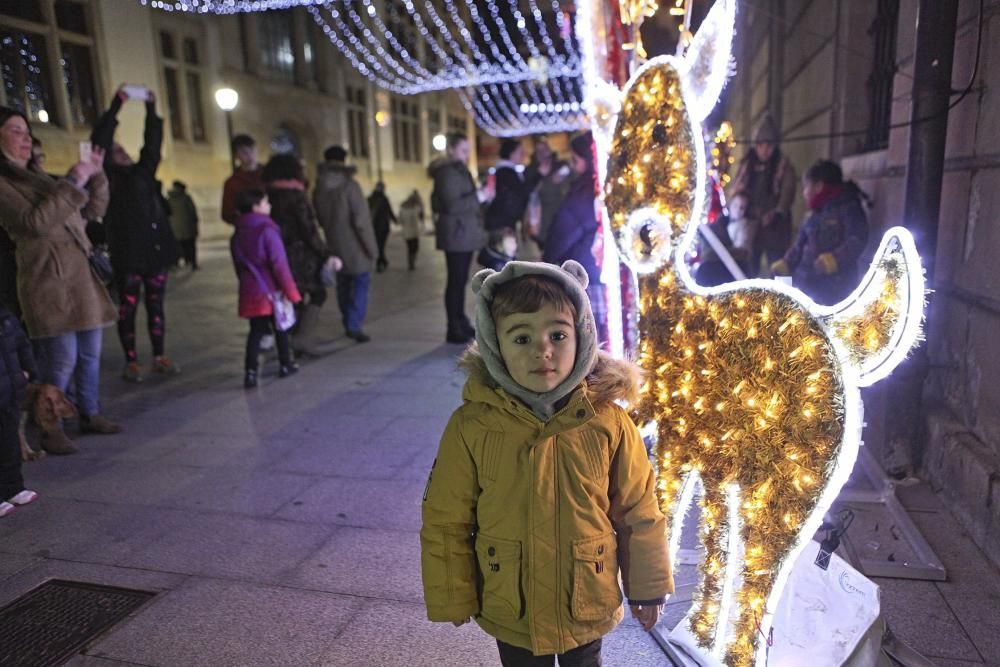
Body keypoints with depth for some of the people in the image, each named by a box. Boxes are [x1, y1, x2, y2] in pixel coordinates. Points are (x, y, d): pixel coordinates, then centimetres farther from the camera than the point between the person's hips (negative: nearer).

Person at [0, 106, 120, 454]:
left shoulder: (37, 177, 21)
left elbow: (93, 210, 20)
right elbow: (34, 222, -20)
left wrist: (95, 175, 4)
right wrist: (72, 183, -19)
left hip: (82, 277, 8)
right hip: (49, 282, -8)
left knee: (90, 354, 11)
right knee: (61, 360, -9)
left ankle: (90, 415, 21)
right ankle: (50, 430, 2)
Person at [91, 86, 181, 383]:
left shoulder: (143, 172, 16)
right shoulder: (109, 177, 1)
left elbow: (153, 142, 16)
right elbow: (99, 141, -8)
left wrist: (151, 108, 12)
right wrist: (116, 105, -8)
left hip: (155, 248, 5)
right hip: (128, 253, -5)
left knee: (156, 305, 9)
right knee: (128, 307, 1)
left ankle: (160, 357, 16)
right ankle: (131, 361, 8)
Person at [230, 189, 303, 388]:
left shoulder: (237, 234, 7)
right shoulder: (268, 230, -15)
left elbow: (238, 266, 13)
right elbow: (279, 264, -18)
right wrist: (291, 291, -14)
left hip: (250, 292, 5)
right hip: (272, 290, -5)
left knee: (256, 330, 8)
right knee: (280, 327, 13)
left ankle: (250, 372, 0)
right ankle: (285, 365, 26)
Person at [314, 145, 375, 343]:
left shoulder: (318, 189, 4)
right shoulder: (350, 186, -14)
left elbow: (319, 219, 11)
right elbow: (361, 221, -17)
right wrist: (372, 249, -12)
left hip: (334, 247, 6)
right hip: (354, 247, -6)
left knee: (343, 284, 16)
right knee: (361, 282, 0)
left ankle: (349, 324, 23)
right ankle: (354, 325, -10)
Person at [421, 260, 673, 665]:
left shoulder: (608, 422, -17)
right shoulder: (471, 426, -19)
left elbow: (638, 513, -5)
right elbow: (446, 522, -9)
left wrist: (647, 586, 4)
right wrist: (453, 598, -1)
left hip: (589, 606, 1)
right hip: (510, 612, 0)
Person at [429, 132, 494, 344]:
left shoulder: (459, 171, 20)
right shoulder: (447, 172, -12)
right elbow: (451, 205, -22)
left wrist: (482, 194, 11)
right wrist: (479, 197, -19)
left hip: (464, 234, 9)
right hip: (455, 234, -9)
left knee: (460, 280, 11)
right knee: (456, 281, -7)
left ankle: (461, 324, 18)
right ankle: (454, 329, -4)